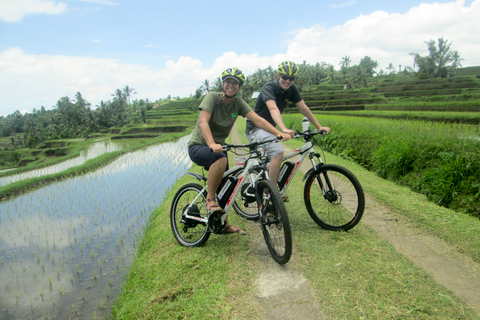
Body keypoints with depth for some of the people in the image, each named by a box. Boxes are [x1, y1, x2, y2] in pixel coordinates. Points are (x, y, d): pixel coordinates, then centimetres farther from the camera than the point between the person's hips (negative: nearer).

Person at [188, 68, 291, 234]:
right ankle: (210, 199, -17)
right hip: (198, 146, -6)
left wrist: (279, 133, -28)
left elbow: (257, 119, -14)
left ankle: (224, 225, 24)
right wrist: (211, 144, -48)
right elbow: (203, 121, -31)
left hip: (219, 147, 6)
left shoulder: (238, 103, -3)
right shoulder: (212, 97, -16)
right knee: (221, 159, -37)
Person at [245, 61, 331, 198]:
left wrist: (319, 127, -7)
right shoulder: (268, 88, -22)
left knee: (272, 160, 19)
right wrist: (284, 129, -54)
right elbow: (273, 109, -39)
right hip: (255, 128, -8)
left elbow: (304, 108, -2)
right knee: (278, 152, -28)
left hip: (268, 128, 8)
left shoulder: (292, 89, -3)